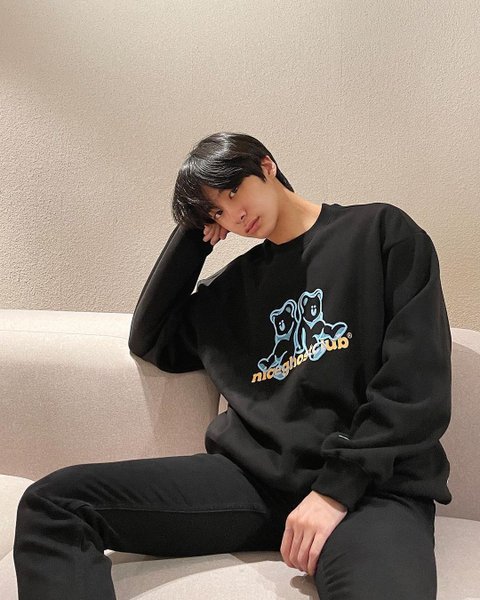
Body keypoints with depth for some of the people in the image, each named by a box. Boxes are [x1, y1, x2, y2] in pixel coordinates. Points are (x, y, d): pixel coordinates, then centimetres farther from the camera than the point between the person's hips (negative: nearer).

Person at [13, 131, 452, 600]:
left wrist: (338, 488, -12)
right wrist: (192, 236, 13)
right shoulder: (236, 283, 20)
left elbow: (419, 380, -3)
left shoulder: (383, 231, 6)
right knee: (52, 503, -13)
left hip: (369, 483, -4)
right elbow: (150, 341, 19)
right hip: (253, 474, 5)